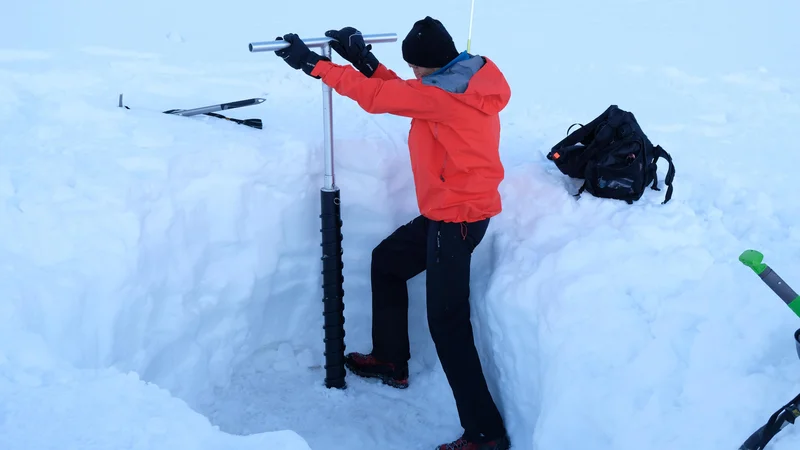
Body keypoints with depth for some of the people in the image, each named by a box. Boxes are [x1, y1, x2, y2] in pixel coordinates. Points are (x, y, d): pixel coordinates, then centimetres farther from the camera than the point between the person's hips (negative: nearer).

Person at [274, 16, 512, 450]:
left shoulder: (447, 92, -22)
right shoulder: (462, 79, 6)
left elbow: (377, 97, -19)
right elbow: (402, 94, 13)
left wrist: (314, 64, -11)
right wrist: (364, 60, 3)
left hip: (457, 216, -10)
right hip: (451, 209, 10)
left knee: (447, 321, -8)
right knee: (387, 260, 25)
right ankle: (391, 361, 37)